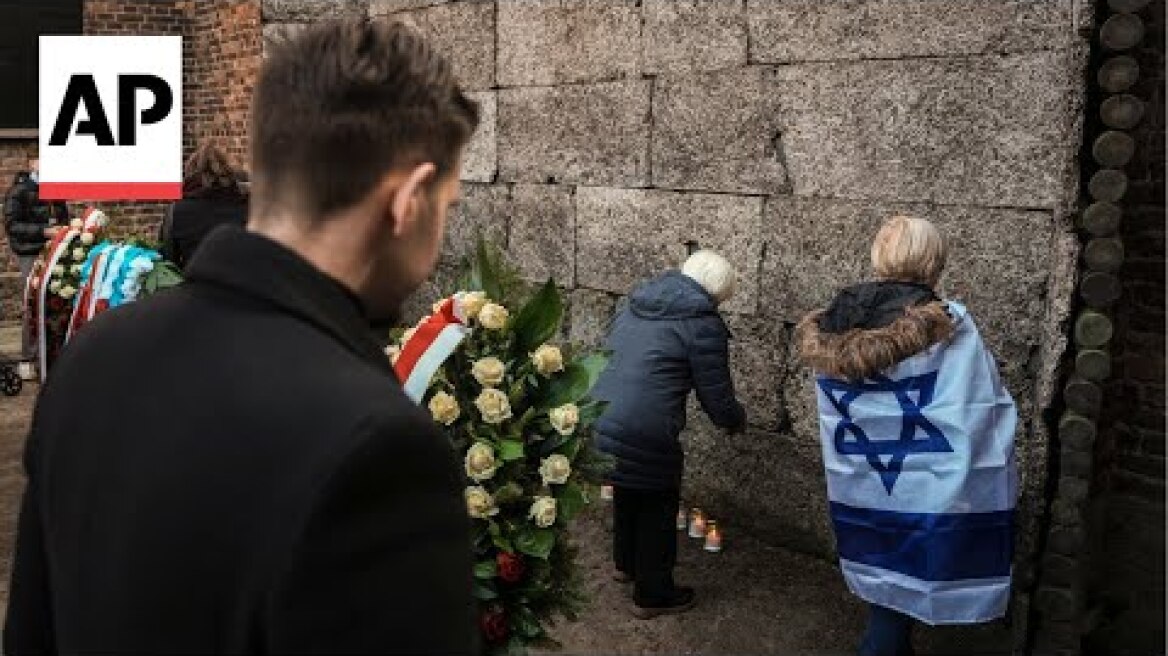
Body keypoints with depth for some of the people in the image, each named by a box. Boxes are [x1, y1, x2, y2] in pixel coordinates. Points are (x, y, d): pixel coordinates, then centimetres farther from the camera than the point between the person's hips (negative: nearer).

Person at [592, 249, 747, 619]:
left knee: (627, 494, 31)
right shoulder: (704, 325, -9)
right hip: (644, 439, -8)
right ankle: (652, 595, 32)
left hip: (598, 425, 8)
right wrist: (738, 420, 17)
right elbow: (718, 400, -6)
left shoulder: (637, 304, 14)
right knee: (657, 512, 16)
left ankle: (625, 564, 52)